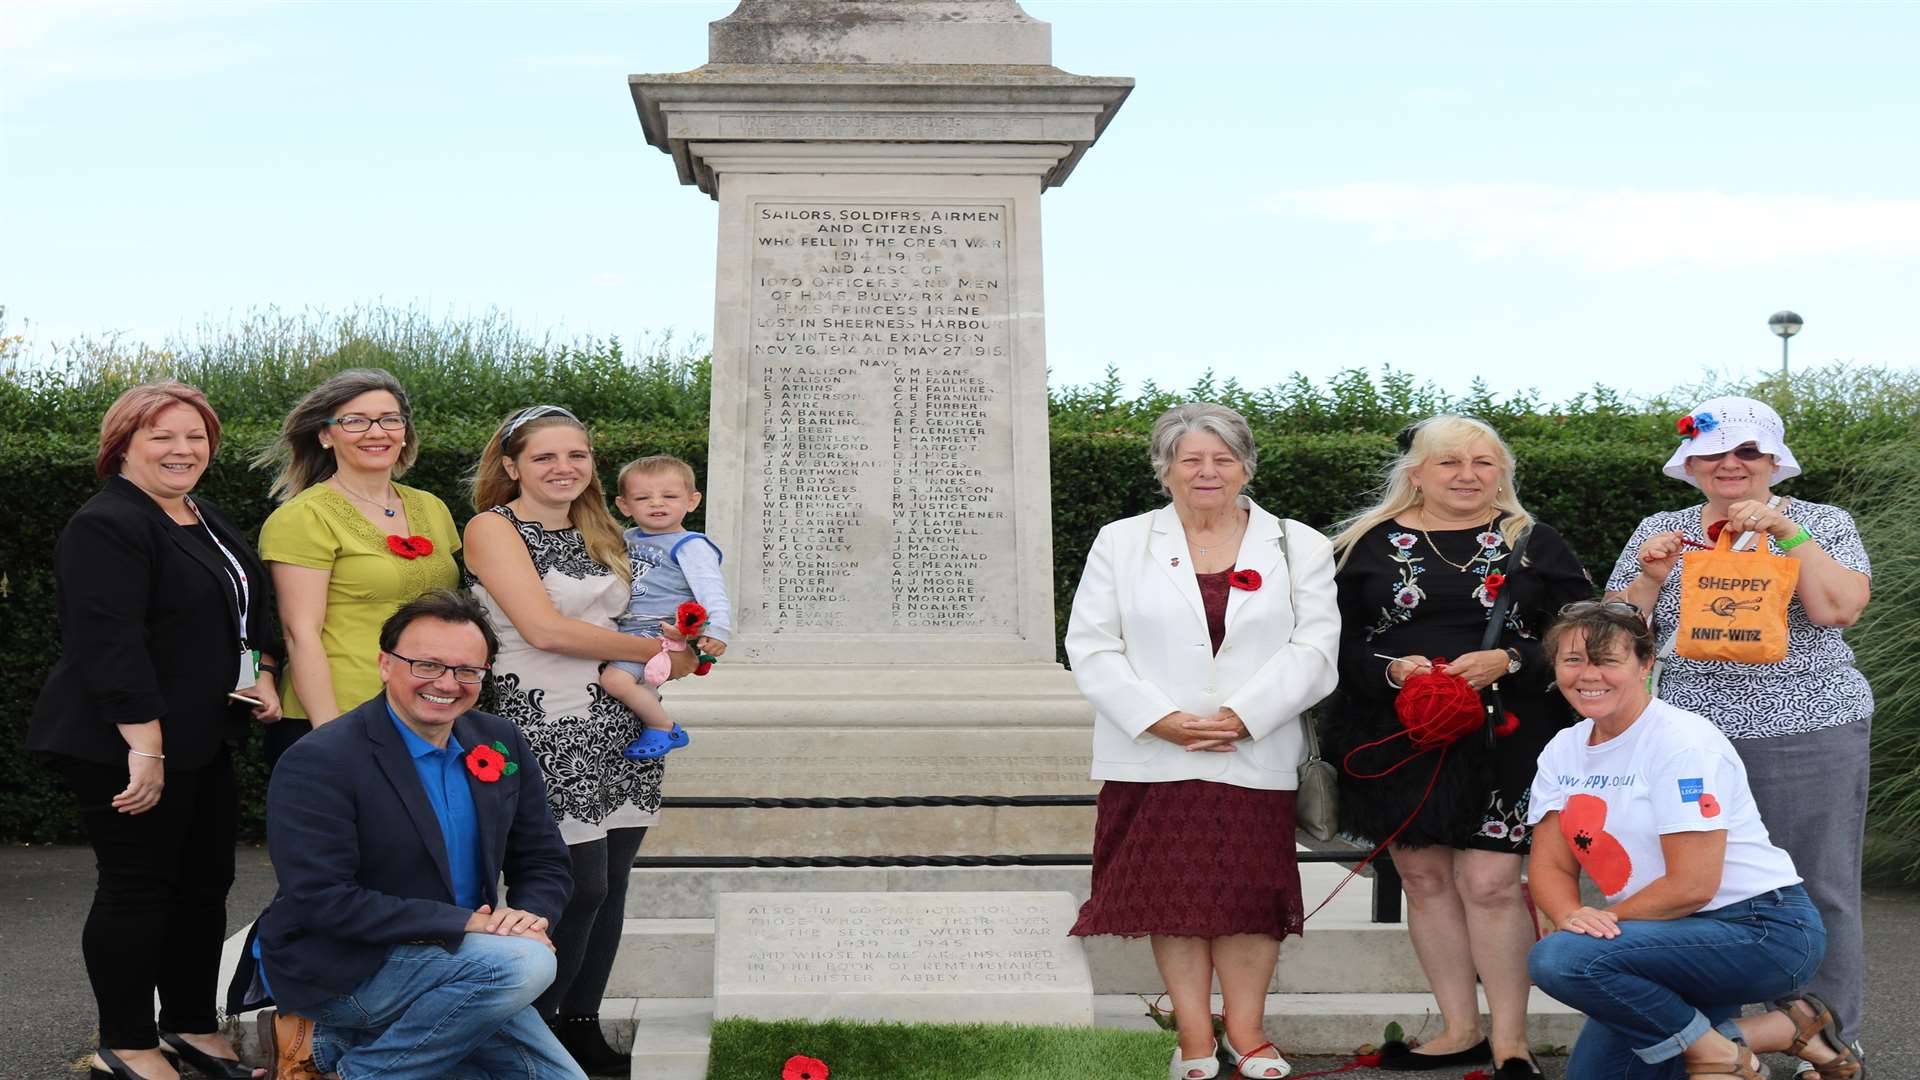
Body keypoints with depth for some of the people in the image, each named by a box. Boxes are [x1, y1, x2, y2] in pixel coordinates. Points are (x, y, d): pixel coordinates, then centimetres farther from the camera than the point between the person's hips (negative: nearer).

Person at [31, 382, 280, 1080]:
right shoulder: (107, 527, -16)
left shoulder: (204, 519, 14)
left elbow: (249, 606, 25)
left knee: (206, 882, 14)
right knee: (138, 888, -2)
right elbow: (110, 642, -24)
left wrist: (261, 673, 8)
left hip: (203, 740, 9)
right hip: (129, 746, -9)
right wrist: (145, 747, -27)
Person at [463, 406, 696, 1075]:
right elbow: (543, 628, -16)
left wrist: (684, 653, 2)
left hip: (620, 728, 7)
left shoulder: (598, 534, 16)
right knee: (580, 885, -8)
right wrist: (655, 652, -10)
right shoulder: (494, 528, -6)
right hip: (548, 730, -7)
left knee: (609, 883, 7)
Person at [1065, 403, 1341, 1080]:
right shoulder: (1121, 543, 8)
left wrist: (1242, 716, -14)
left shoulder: (1299, 548, 8)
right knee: (1172, 893, 2)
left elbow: (1313, 648, -2)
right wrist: (1161, 719, -12)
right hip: (1153, 757, 0)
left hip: (1256, 758, 0)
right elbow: (1091, 648, 1)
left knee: (1250, 892, 2)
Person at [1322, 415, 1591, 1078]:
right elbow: (1337, 640, 4)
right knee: (1424, 880, 7)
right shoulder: (1370, 545, 6)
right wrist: (1391, 670, -14)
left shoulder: (1535, 544, 5)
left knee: (1490, 884, -7)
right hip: (1399, 741, 2)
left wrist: (1508, 661, -14)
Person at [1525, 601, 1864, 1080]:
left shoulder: (1681, 743, -17)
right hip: (1680, 937, 9)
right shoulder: (1563, 750, 7)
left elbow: (1691, 885, -22)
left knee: (1558, 959, -27)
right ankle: (1780, 1030, 11)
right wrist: (1572, 916, -20)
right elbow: (1550, 865, 2)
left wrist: (1604, 919, -13)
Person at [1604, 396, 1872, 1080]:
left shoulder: (1821, 524, 5)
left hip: (1810, 735, -2)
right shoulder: (1659, 532, 12)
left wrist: (1786, 531, -16)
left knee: (1819, 894, 0)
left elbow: (1840, 609, -10)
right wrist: (1651, 579, -7)